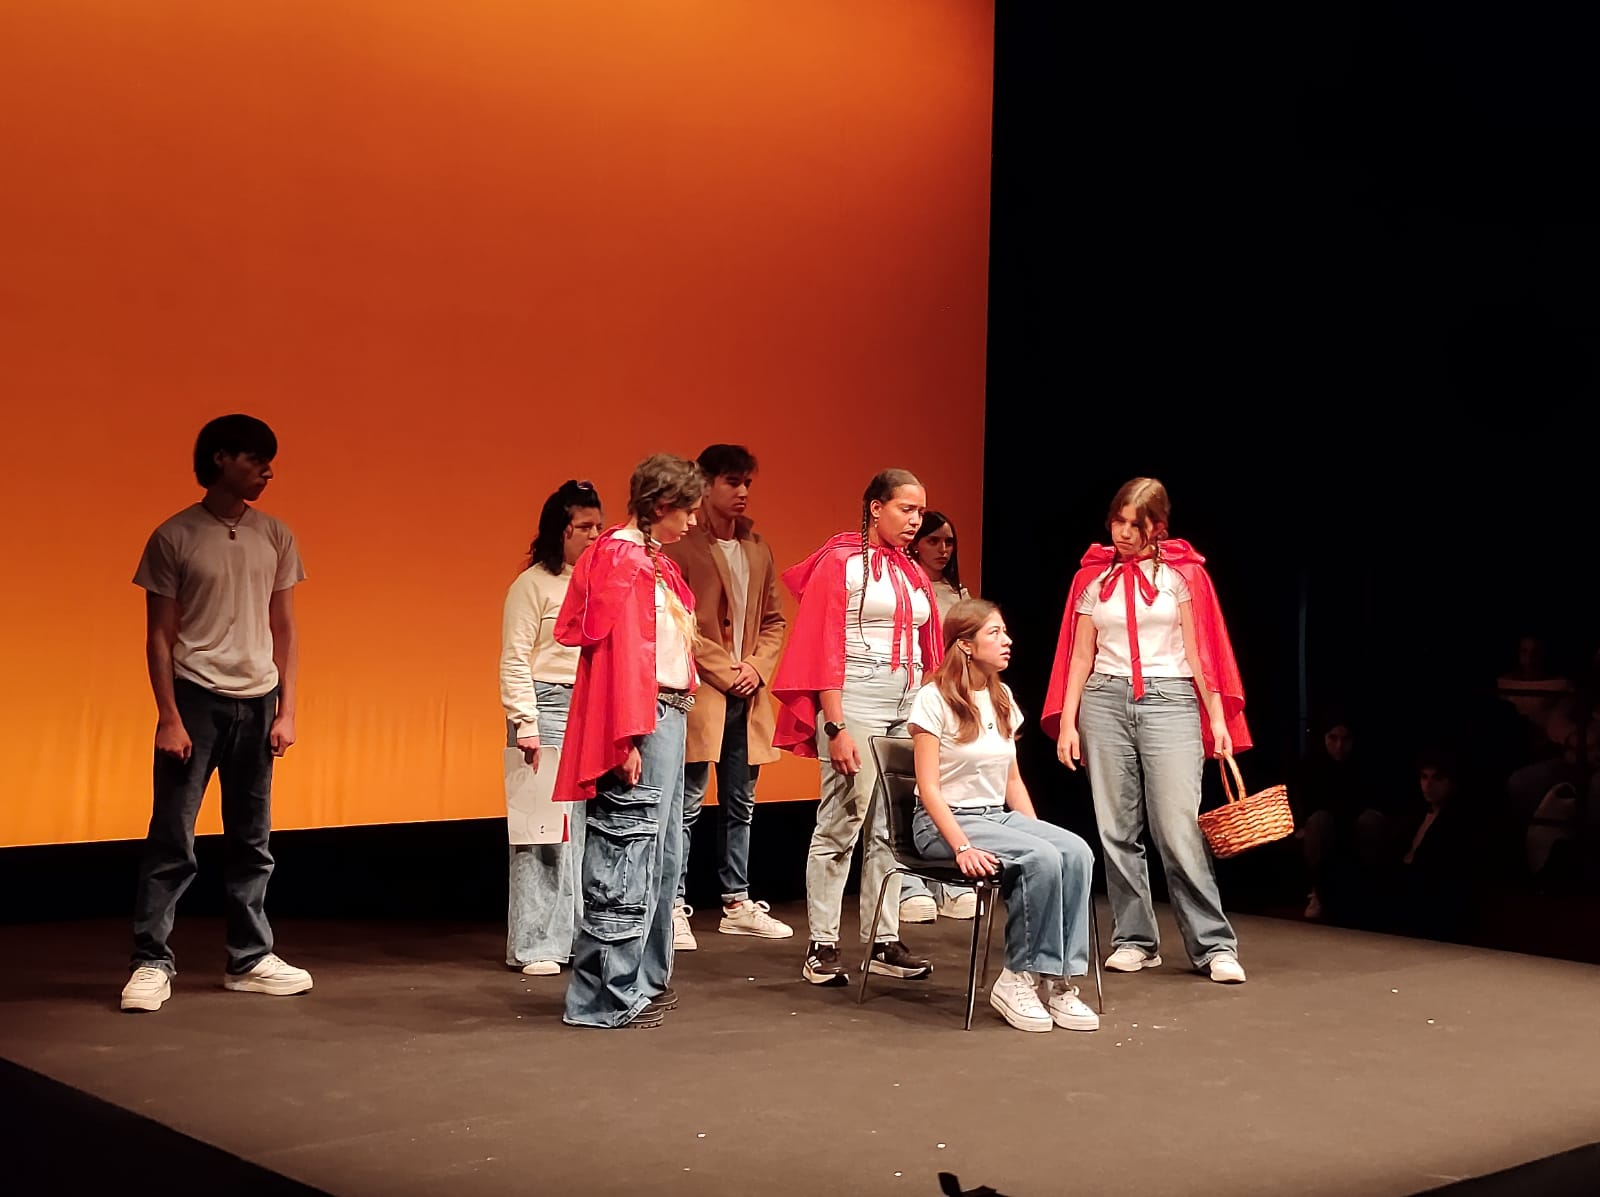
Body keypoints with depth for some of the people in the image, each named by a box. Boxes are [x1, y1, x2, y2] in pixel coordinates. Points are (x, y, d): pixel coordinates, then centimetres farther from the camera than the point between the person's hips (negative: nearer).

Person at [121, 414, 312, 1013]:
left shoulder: (276, 536, 7)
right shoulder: (174, 537, -4)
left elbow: (284, 629, 10)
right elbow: (158, 636, -3)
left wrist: (286, 710, 5)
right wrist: (169, 716, -9)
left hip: (256, 702, 4)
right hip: (195, 698, -4)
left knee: (252, 841, 9)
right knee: (171, 838, -3)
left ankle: (250, 960, 18)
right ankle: (152, 963, 5)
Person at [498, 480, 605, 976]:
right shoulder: (533, 584, -2)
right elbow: (514, 661, -5)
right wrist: (527, 726, -10)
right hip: (548, 709, -5)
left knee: (590, 827, 5)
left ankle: (580, 933, 15)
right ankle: (535, 946, 4)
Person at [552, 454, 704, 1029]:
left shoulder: (653, 560, 17)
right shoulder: (621, 557, -11)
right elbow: (619, 648, -18)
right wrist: (628, 737, -22)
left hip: (667, 716, 10)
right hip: (640, 721, -10)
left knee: (660, 853, 15)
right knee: (627, 851, -7)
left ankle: (645, 979, 25)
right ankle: (606, 996, 0)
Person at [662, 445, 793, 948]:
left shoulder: (758, 550, 14)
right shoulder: (682, 547, -7)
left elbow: (774, 620, 16)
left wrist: (757, 668, -1)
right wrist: (724, 672, -12)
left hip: (747, 695, 7)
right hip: (699, 694, -6)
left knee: (740, 805, 12)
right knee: (687, 806, -3)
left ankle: (737, 905, 21)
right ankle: (675, 909, 4)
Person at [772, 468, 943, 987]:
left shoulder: (912, 573, 16)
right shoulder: (841, 563, -3)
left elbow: (928, 648, 17)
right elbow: (824, 649, -8)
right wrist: (836, 728, -14)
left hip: (910, 706, 6)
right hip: (856, 700, -6)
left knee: (890, 828, 8)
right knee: (840, 824, -5)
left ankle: (884, 942, 13)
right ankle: (821, 947, 2)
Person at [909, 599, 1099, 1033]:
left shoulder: (1002, 698, 13)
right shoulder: (934, 699, -8)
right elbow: (929, 788, -13)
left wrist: (1034, 829, 1)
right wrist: (962, 847, -24)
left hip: (999, 816, 7)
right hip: (944, 822, -7)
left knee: (1077, 852, -22)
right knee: (1043, 859, -31)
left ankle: (1058, 980, -21)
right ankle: (1019, 978, -18)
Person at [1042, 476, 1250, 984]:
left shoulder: (1182, 572, 3)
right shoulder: (1092, 577, 10)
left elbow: (1198, 651, 2)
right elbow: (1081, 656, 11)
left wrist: (1218, 717, -4)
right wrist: (1067, 723, 5)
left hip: (1169, 700, -3)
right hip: (1105, 700, 3)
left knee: (1179, 829, -9)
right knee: (1116, 830, 3)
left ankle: (1215, 945, -2)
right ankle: (1134, 940, 12)